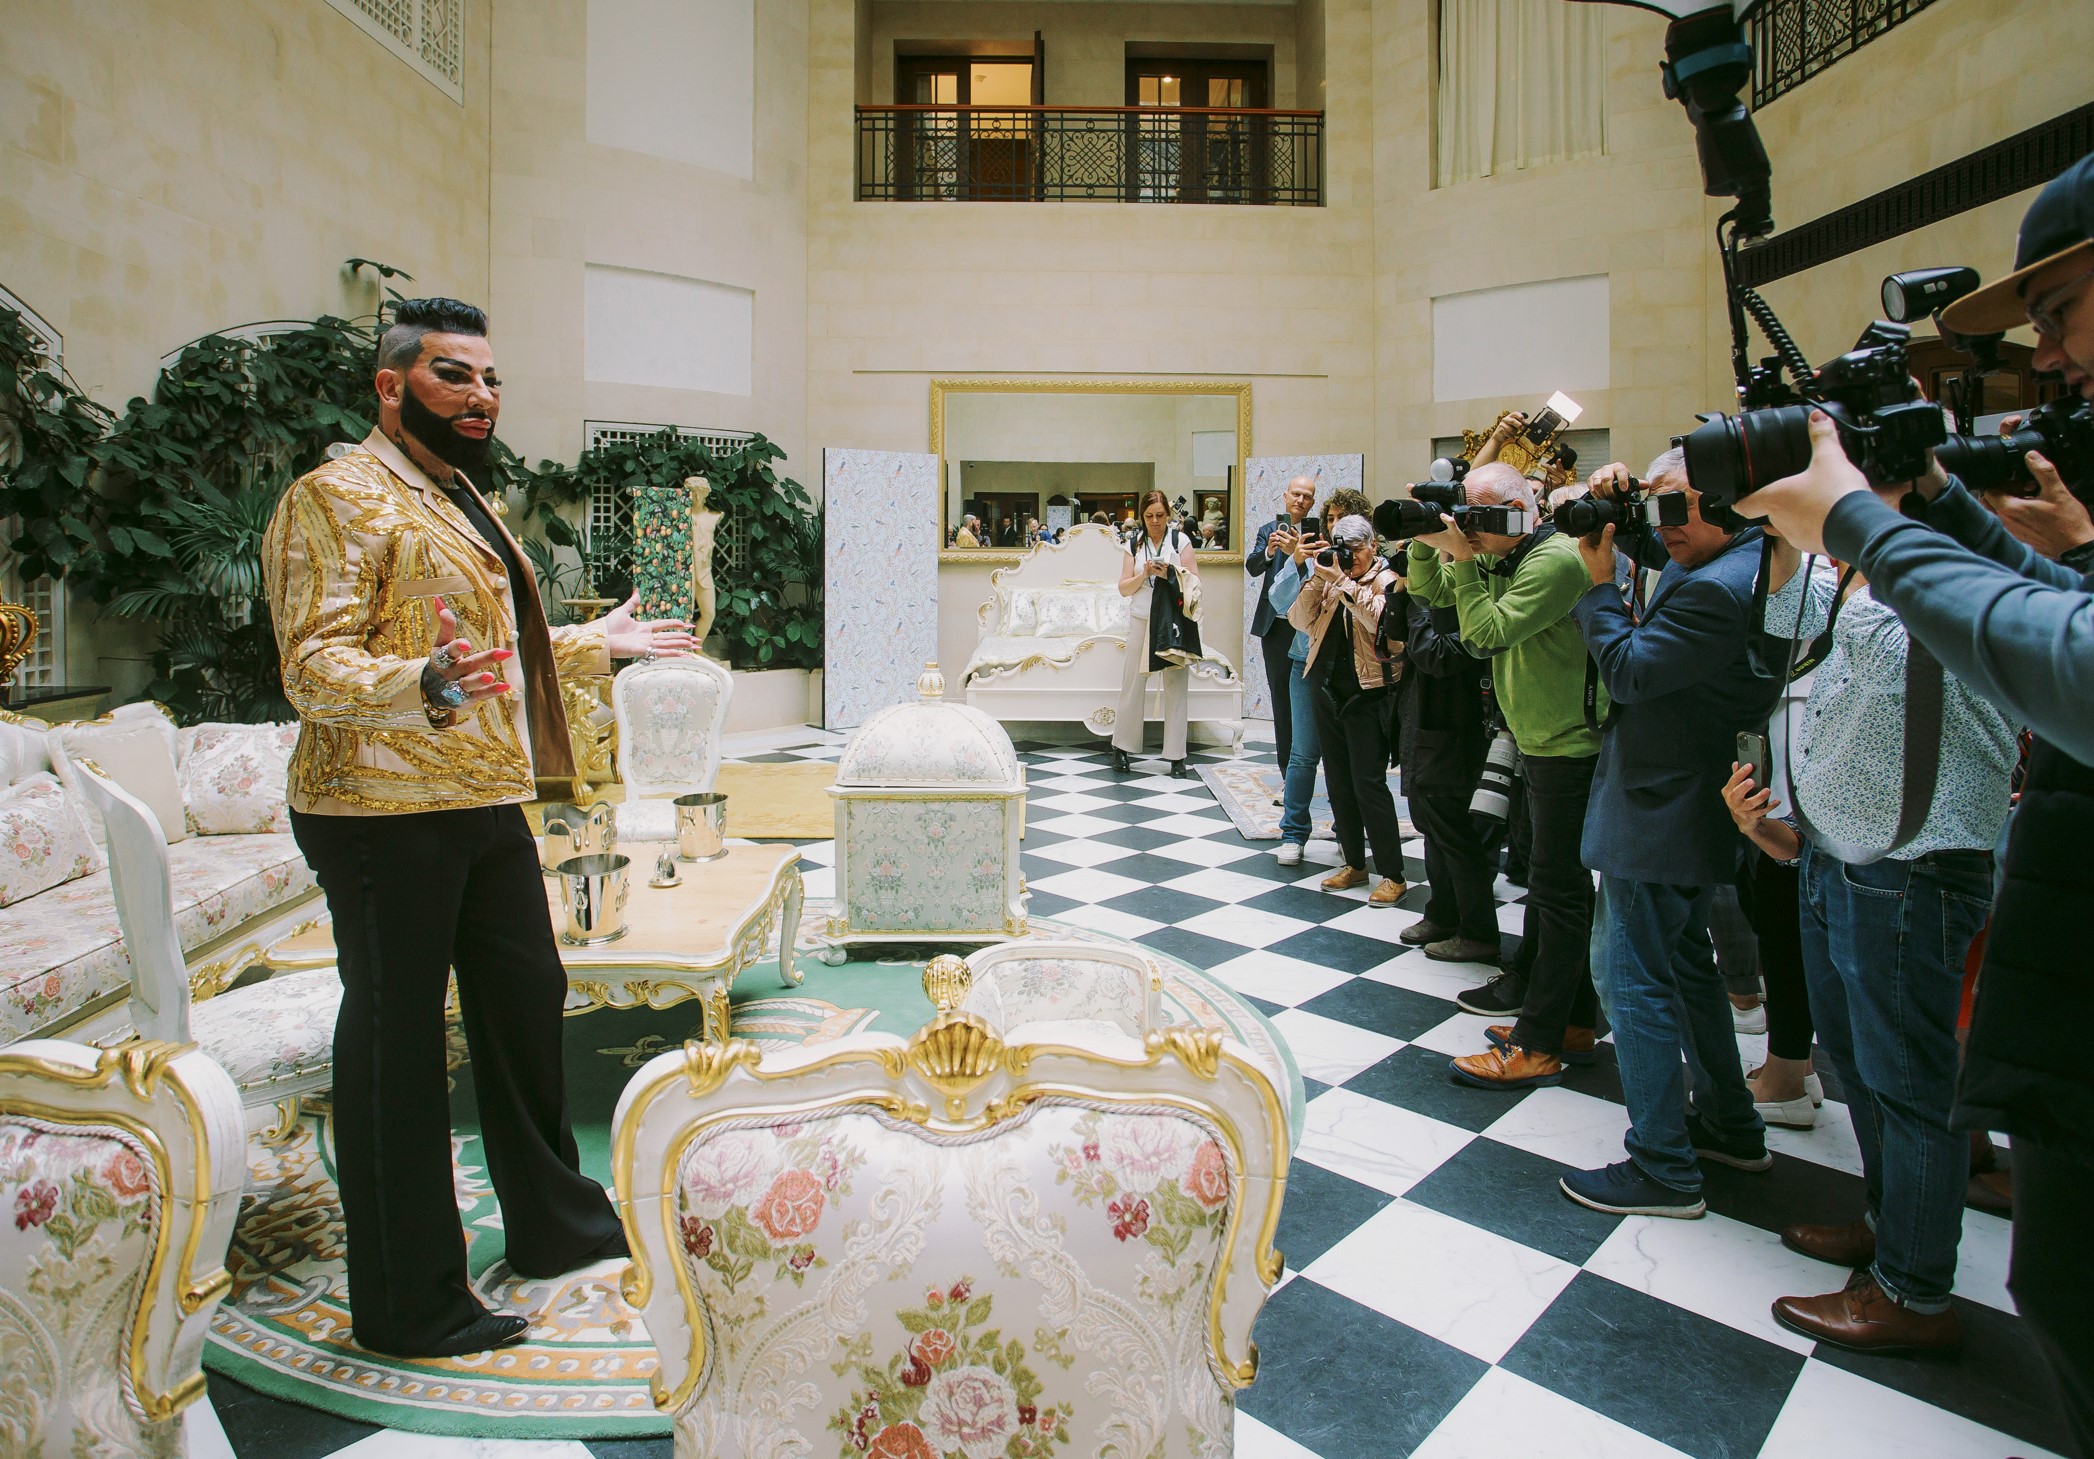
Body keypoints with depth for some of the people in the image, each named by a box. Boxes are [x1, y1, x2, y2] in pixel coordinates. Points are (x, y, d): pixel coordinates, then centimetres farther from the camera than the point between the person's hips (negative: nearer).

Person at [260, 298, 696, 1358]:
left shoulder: (464, 502, 20)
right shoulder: (337, 498, -10)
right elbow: (314, 667, -19)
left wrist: (603, 641, 35)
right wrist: (425, 685, -39)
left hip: (488, 805, 9)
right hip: (384, 812, -9)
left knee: (526, 1004, 16)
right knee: (396, 1043, 1)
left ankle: (554, 1221, 35)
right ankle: (409, 1306, 18)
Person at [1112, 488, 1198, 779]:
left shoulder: (1180, 540, 3)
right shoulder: (1134, 545, 8)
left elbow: (1194, 581, 0)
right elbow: (1124, 589, 6)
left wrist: (1170, 573, -16)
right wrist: (1145, 574, -11)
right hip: (1141, 620, 1)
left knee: (1176, 686, 0)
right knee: (1133, 684, 4)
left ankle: (1176, 755, 5)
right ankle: (1121, 747, 16)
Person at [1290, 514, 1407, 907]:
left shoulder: (1386, 579, -4)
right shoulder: (1329, 578, 12)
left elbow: (1379, 618, -23)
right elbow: (1299, 620, 2)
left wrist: (1343, 581, -20)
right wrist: (1317, 580, -8)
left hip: (1368, 694, -6)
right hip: (1328, 692, 6)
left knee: (1368, 783, -8)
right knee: (1338, 782, 11)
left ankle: (1393, 874, 2)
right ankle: (1355, 864, 23)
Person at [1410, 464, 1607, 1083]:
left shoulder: (1557, 560, -19)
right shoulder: (1496, 559, 9)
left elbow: (1490, 631, -25)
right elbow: (1431, 590, 16)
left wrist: (1463, 560, -20)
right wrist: (1426, 538, 0)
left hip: (1570, 747, -10)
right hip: (1540, 742, 10)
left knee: (1557, 888, -5)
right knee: (1563, 885, 16)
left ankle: (1536, 1047, 2)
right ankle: (1575, 1020, 28)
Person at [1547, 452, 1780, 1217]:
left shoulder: (1717, 590, -24)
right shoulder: (1722, 561, 8)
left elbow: (1628, 669, -21)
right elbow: (1649, 547, 24)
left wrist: (1599, 583, -11)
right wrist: (1617, 506, 3)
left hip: (1659, 813, -11)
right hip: (1692, 809, 11)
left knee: (1630, 978, -2)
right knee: (1685, 962, 22)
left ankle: (1663, 1169, 10)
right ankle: (1730, 1125, 37)